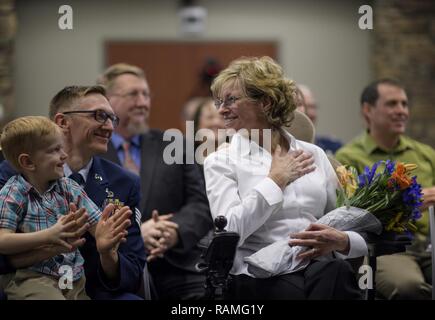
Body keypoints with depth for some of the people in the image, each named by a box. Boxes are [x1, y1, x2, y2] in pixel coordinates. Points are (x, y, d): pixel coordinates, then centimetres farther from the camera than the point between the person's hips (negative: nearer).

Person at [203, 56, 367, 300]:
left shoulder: (314, 154, 16)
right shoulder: (221, 162, 8)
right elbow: (230, 231, -9)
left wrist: (341, 241, -10)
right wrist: (276, 180, -4)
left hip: (320, 266, 3)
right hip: (260, 277, -3)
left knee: (337, 273, -34)